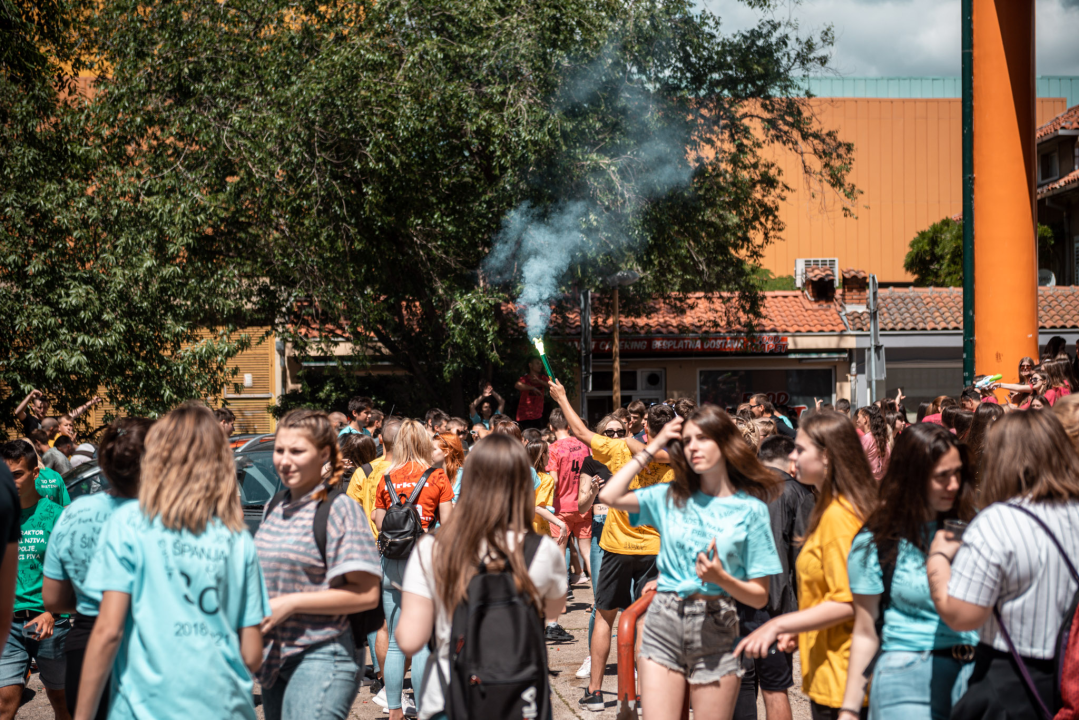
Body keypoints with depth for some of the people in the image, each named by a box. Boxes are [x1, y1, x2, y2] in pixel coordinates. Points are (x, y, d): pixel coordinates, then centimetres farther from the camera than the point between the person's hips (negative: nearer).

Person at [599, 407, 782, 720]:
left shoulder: (750, 509, 1)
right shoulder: (671, 497, 10)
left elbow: (760, 597, 1)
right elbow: (609, 496, -2)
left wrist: (721, 579, -20)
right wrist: (652, 448, 5)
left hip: (716, 630, -2)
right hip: (663, 623, 2)